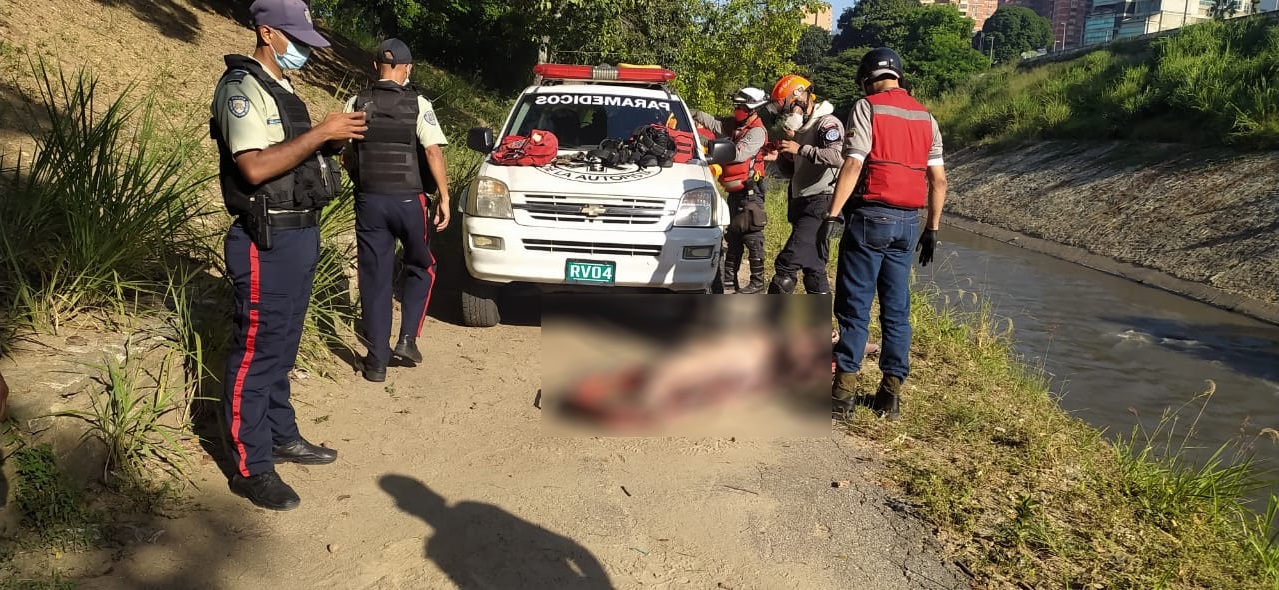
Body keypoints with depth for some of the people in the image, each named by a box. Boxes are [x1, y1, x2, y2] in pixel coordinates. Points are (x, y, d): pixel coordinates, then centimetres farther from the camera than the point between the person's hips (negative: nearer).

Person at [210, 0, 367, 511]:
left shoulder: (281, 89, 17)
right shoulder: (242, 88, -13)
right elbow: (255, 166, -25)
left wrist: (332, 143, 5)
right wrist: (319, 132, -24)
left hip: (300, 235, 10)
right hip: (267, 242, -9)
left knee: (282, 347, 18)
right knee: (256, 353, -3)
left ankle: (281, 436, 31)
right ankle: (251, 469, 5)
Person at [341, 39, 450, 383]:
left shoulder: (356, 104, 3)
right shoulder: (418, 105, -4)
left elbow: (347, 155, 5)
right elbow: (433, 152, -13)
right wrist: (444, 198, -9)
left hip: (369, 200, 2)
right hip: (408, 200, -2)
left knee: (375, 278, 7)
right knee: (421, 267, 20)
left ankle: (377, 361, 8)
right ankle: (407, 340, 10)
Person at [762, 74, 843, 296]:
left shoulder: (827, 123, -9)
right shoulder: (800, 130, 20)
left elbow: (838, 157, -28)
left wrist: (801, 149, -25)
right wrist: (780, 158, 6)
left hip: (819, 204, -10)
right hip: (802, 203, 10)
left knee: (787, 264, -16)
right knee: (814, 267, 14)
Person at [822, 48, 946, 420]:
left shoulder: (868, 108, -4)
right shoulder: (925, 117, 13)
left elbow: (853, 166, -14)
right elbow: (938, 179, 11)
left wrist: (833, 214, -14)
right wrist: (933, 229, 16)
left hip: (870, 217, -5)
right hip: (907, 222, 5)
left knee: (855, 305, -1)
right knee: (896, 309, 9)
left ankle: (843, 388, 1)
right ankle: (891, 392, 11)